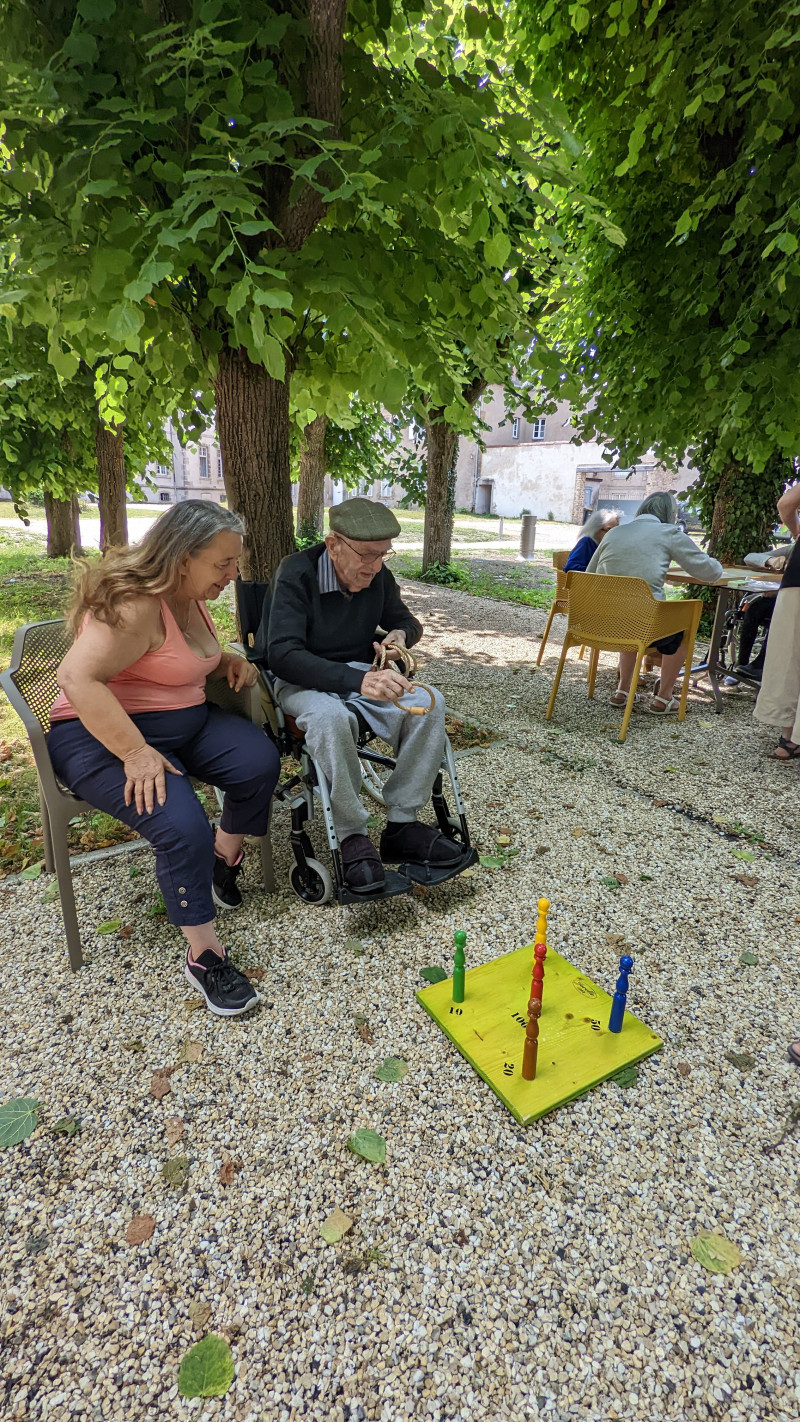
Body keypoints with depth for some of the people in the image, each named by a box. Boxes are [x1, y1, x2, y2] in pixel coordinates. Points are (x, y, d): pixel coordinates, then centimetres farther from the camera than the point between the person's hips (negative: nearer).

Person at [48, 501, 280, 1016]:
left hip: (186, 722, 8)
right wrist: (136, 752, -34)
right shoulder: (133, 605, -23)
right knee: (182, 826, -28)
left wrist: (228, 661, 4)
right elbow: (78, 678, -32)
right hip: (105, 735, -8)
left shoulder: (190, 597, 7)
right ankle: (205, 955, -8)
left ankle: (225, 858, 11)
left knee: (260, 761, -16)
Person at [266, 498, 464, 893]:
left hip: (363, 673, 5)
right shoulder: (297, 573, -18)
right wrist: (358, 680, -42)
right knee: (331, 718, -40)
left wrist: (401, 634, -10)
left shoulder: (378, 575, -1)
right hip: (304, 681, -5)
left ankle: (402, 825, -15)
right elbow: (282, 656, -29)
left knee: (429, 703, -22)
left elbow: (406, 621, 18)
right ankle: (352, 837, -24)